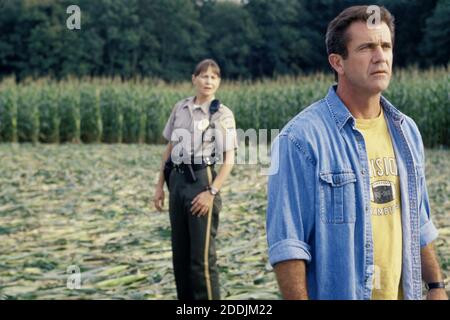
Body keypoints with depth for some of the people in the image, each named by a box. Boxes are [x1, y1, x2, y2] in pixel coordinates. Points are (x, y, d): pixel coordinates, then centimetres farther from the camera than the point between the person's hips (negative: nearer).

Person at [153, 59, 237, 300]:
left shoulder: (222, 114, -3)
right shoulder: (180, 108, 10)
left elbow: (229, 161, -7)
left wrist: (212, 192, -17)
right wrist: (160, 185, 12)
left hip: (202, 180, -5)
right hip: (177, 181, 5)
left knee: (202, 256, -6)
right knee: (179, 253, 12)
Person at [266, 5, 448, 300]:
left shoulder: (406, 131, 5)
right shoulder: (301, 138, -17)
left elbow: (419, 225, 13)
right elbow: (287, 243, -18)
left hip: (404, 292, 6)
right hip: (337, 292, -6)